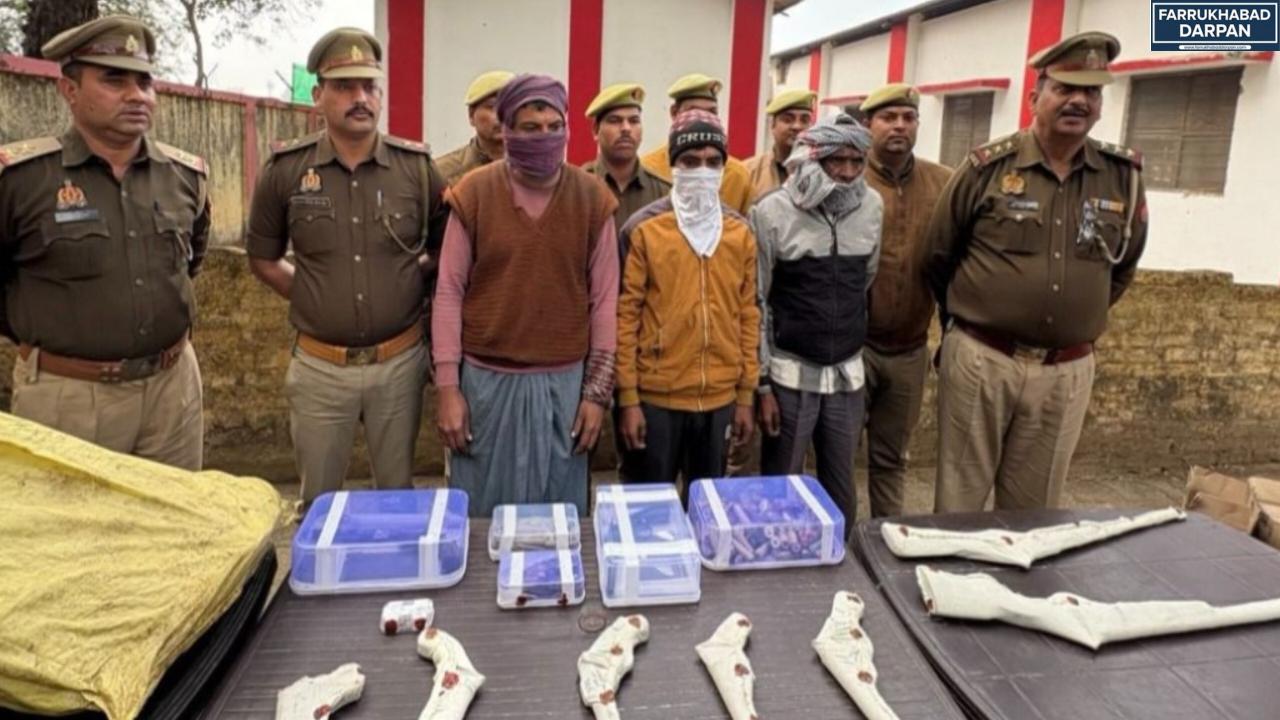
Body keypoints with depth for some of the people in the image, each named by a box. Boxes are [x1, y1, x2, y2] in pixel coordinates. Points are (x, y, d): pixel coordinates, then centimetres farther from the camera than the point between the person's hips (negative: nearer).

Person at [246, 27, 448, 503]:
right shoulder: (286, 169, -4)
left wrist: (410, 292, 3)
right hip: (320, 367, 0)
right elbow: (263, 260, 9)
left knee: (398, 496, 16)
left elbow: (445, 249, 11)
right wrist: (314, 300, 2)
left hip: (399, 362, 0)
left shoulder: (417, 167, -4)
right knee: (318, 504, 15)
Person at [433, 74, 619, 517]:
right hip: (487, 379, 0)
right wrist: (448, 387, -5)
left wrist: (597, 391, -1)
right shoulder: (473, 193, -3)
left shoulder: (593, 199, -1)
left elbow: (604, 300, 1)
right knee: (483, 512, 12)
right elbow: (450, 292, -2)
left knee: (560, 510, 12)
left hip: (564, 382, 1)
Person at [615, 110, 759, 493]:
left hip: (720, 398, 4)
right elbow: (625, 315, -7)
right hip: (655, 397, -3)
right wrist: (627, 397, -9)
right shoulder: (643, 229, -7)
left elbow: (748, 315, 8)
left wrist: (746, 394, 7)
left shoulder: (741, 233, 5)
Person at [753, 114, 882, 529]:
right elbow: (755, 303, -8)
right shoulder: (773, 212, -10)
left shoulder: (871, 206, 2)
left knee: (841, 489, 13)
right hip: (791, 375, -4)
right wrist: (761, 383, -9)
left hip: (848, 374, 4)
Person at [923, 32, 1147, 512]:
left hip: (1067, 372, 3)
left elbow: (1123, 266, 19)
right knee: (960, 502, 7)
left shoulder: (1123, 177, 3)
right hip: (980, 359, -2)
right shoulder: (988, 166, -6)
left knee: (1034, 510, 14)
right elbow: (938, 257, 5)